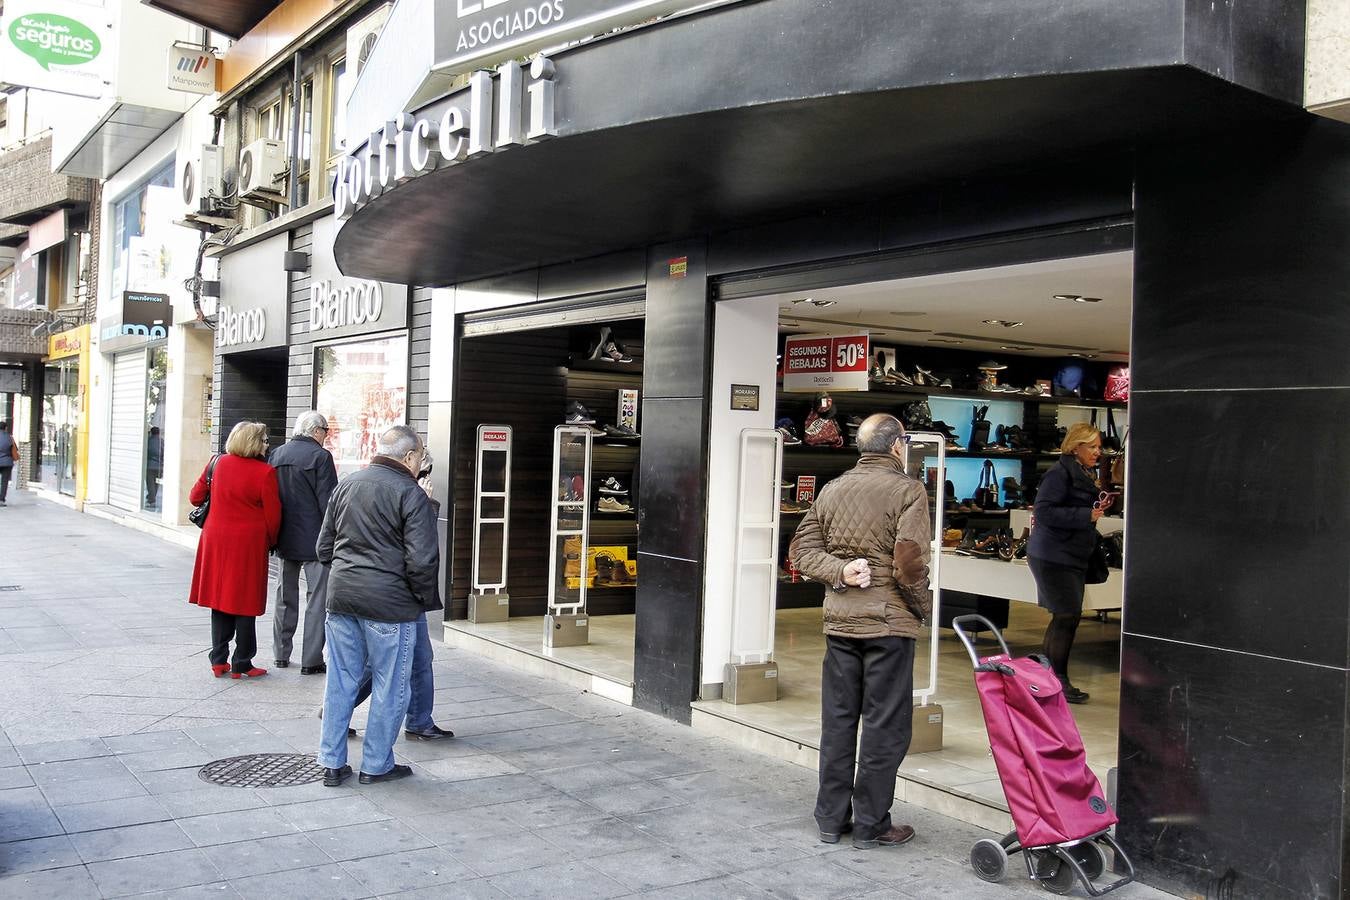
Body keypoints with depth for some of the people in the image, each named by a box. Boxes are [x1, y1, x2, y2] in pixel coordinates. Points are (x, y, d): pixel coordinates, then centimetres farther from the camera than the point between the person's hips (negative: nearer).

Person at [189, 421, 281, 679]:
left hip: (216, 540, 5)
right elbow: (273, 515, -9)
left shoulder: (217, 463, 2)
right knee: (245, 603, 4)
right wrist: (270, 542, 8)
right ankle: (241, 664, 10)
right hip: (249, 543, -5)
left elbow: (195, 497, 11)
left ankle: (219, 660, 19)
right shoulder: (265, 472, -12)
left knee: (219, 598, 13)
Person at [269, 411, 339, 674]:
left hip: (285, 537, 7)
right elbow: (327, 501, -15)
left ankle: (281, 654, 25)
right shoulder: (320, 456, -13)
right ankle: (311, 660, 0)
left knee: (285, 595, 17)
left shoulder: (276, 454, 7)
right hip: (314, 539, -6)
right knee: (317, 598, 0)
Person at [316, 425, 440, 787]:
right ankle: (376, 765, 16)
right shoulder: (411, 495, -10)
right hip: (390, 602, -6)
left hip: (341, 595, 6)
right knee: (389, 686, 7)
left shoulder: (346, 486, 11)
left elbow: (324, 547, 16)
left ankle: (332, 763, 19)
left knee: (341, 680, 13)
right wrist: (426, 599, -1)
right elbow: (422, 560, -16)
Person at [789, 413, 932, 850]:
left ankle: (831, 818, 22)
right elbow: (909, 562, -18)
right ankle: (871, 825, 11)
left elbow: (802, 549, 5)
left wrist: (839, 572, -4)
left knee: (838, 720, 13)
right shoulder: (907, 491, -10)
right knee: (885, 725, 5)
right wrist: (923, 606, -3)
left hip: (839, 621, 6)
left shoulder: (832, 489, 9)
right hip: (889, 622, -5)